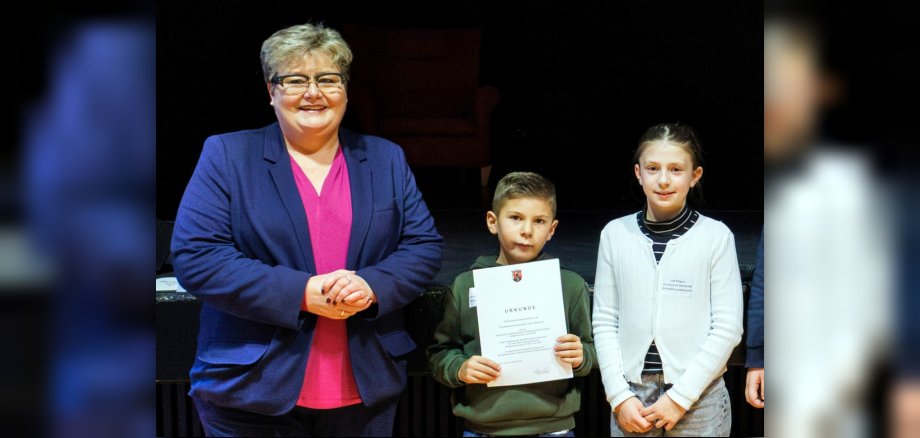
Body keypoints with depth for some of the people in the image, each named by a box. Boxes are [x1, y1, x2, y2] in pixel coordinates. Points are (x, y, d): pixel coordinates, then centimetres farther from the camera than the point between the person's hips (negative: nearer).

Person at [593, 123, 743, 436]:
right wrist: (619, 396, -4)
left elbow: (727, 328, -4)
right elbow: (605, 322, 4)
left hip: (698, 396, -2)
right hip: (632, 393, 2)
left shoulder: (716, 236, -4)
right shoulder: (616, 234, 3)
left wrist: (681, 396, -8)